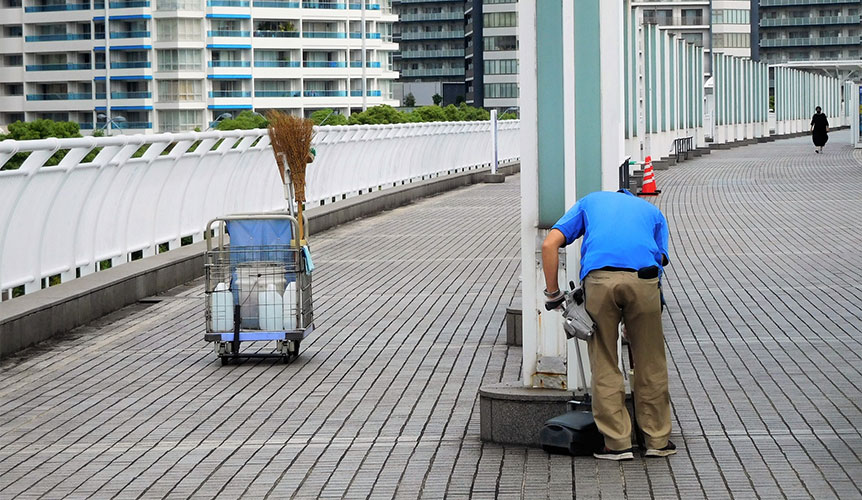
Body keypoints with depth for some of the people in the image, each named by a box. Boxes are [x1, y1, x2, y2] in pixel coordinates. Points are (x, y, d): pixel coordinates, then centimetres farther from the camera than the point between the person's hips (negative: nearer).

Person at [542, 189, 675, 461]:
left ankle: (618, 443, 11)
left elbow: (549, 244, 18)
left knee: (604, 364, 10)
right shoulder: (653, 212, 33)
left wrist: (552, 293, 23)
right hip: (643, 277, 1)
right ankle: (657, 440, 20)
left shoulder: (590, 201, 32)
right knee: (650, 363, 13)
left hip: (599, 277, -1)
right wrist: (632, 324, 26)